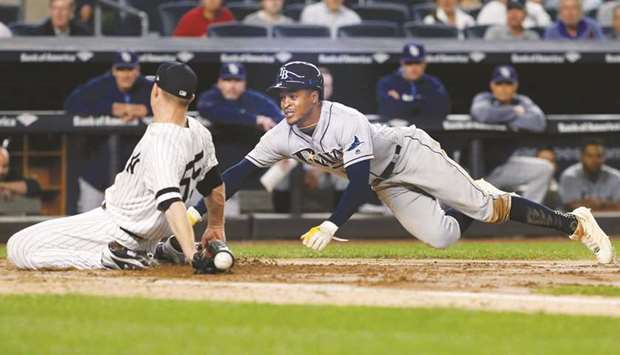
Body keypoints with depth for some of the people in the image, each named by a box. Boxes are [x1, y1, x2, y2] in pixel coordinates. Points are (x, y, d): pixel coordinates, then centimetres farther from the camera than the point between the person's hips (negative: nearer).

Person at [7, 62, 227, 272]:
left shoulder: (159, 145, -29)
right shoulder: (199, 132, -3)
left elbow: (172, 201, -40)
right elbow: (215, 188, 10)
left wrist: (192, 255, -48)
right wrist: (216, 228, 26)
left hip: (120, 231, -9)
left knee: (17, 249, -13)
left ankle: (112, 258, -16)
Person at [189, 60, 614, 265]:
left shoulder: (347, 122, -32)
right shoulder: (283, 137, -13)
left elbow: (359, 183, -39)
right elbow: (240, 173, -10)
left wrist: (331, 226, -50)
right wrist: (197, 212, -21)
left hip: (410, 153, -6)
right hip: (387, 184, 6)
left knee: (483, 206, -12)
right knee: (442, 237, -9)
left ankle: (573, 222, -3)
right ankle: (475, 202, 24)